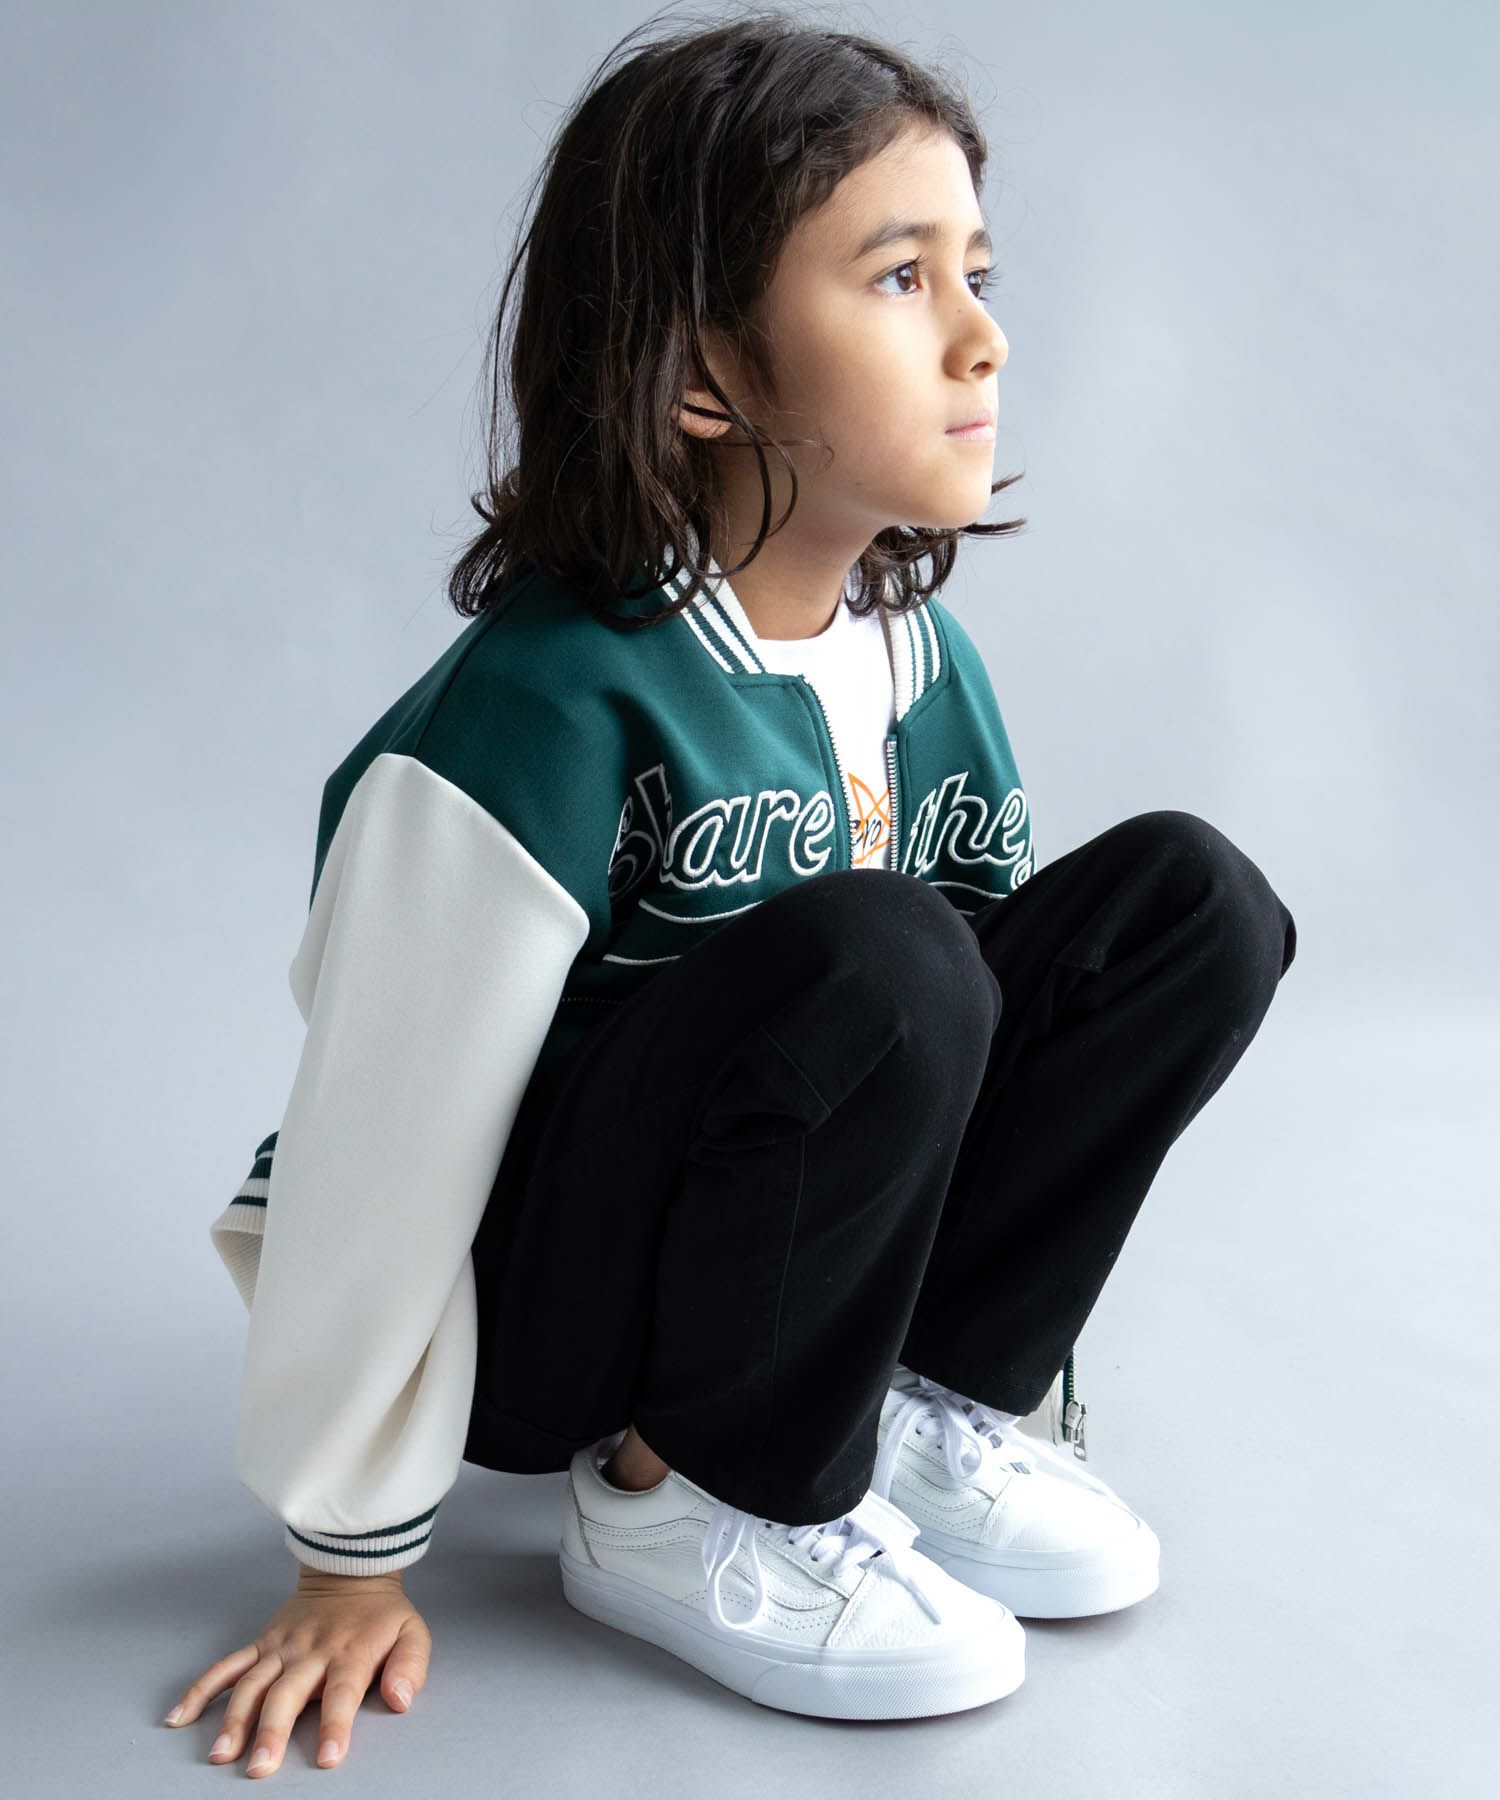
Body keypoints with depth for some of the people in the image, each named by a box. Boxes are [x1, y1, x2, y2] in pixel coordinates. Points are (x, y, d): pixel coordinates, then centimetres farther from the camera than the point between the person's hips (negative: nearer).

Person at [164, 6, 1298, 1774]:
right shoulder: (554, 703, -28)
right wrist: (353, 1562, -12)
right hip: (524, 1311, -6)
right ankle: (683, 1507, -11)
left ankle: (922, 1396, -1)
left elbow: (994, 1007, 9)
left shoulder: (917, 649, -5)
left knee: (1189, 898, -8)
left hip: (791, 1225, 7)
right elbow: (379, 1153, -22)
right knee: (873, 958, -35)